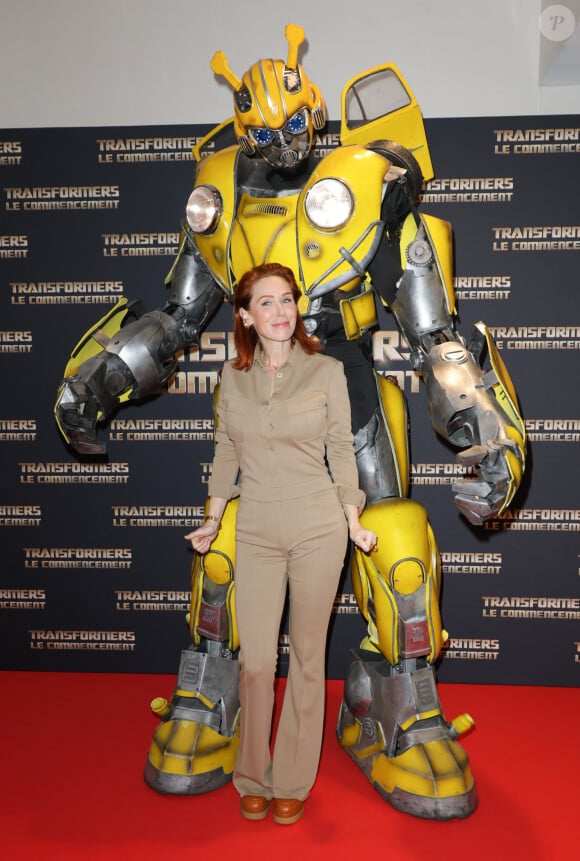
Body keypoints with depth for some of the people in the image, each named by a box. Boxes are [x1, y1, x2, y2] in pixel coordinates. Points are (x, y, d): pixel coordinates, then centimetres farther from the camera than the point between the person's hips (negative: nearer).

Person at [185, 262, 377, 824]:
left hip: (317, 528, -1)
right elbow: (226, 452, 10)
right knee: (256, 660, 4)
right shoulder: (233, 376, 4)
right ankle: (253, 778, 28)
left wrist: (354, 523, -2)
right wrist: (213, 521, 9)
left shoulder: (326, 371, -3)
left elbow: (341, 452, 1)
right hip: (256, 530, 2)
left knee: (307, 656, 10)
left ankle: (294, 782, 29)